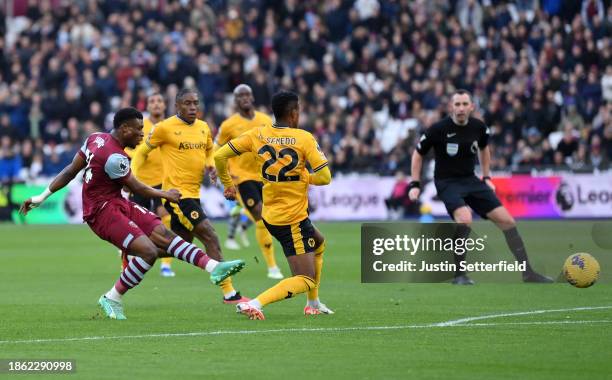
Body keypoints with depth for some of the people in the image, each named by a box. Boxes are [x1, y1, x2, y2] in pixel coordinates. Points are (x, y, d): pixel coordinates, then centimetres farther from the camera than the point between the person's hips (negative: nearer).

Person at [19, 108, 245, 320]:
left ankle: (214, 267, -7)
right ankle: (112, 299, -4)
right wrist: (165, 195, 7)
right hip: (103, 212, -10)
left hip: (118, 204, 10)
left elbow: (70, 171, 10)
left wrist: (42, 197, 16)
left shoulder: (95, 139, 5)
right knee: (149, 251, -20)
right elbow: (136, 188, -11)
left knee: (164, 235, -1)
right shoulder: (114, 157, -23)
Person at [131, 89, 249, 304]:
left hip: (193, 193, 8)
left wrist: (210, 165, 6)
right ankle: (229, 292, -16)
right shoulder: (165, 128, -8)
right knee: (211, 238, -16)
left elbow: (210, 150, 27)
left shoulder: (203, 128, 10)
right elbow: (142, 151, 2)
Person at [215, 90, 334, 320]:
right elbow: (324, 177, -16)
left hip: (270, 215, 7)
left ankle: (313, 304, 37)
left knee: (318, 244, 33)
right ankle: (255, 304, -23)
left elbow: (220, 156, -1)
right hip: (293, 220, -7)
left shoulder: (257, 135, -1)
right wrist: (305, 177, 5)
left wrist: (228, 184, 14)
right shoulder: (303, 138, -14)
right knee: (306, 281, -3)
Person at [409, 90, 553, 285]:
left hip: (471, 180, 5)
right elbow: (418, 154, 0)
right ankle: (459, 274, -19)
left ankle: (528, 273, 5)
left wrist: (487, 177, 16)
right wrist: (415, 185, -3)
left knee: (507, 220, -4)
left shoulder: (479, 127, -4)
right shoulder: (438, 129, -15)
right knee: (465, 219, -32)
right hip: (447, 182, -5)